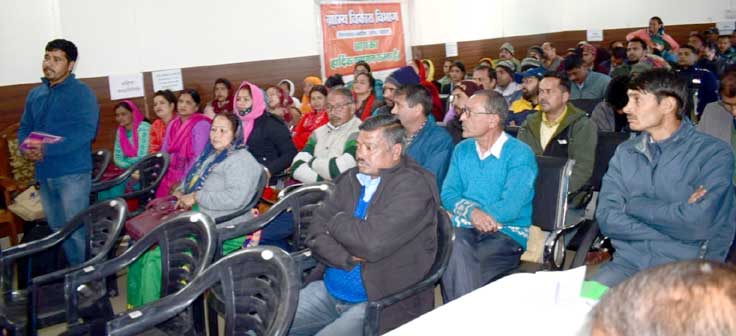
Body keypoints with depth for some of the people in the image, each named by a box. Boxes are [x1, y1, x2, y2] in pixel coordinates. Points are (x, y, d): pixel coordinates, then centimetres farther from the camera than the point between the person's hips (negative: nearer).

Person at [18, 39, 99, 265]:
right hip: (44, 173, 7)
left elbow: (85, 131, -18)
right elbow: (24, 127, 18)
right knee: (57, 229, 15)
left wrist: (47, 150, -23)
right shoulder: (35, 94, 14)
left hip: (73, 172, -7)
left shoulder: (81, 93, -7)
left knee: (76, 230, -3)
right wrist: (25, 148, -5)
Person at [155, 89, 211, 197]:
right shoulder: (172, 124, 14)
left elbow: (199, 157, -14)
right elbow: (164, 153, 16)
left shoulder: (201, 125, -7)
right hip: (170, 174, 6)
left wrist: (183, 181, -17)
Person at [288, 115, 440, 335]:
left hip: (380, 301, -6)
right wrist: (349, 258, -16)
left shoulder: (414, 186, -14)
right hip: (330, 290, 7)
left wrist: (336, 221, -7)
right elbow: (315, 234, 2)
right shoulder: (350, 180, 7)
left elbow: (372, 242, -24)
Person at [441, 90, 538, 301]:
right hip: (464, 230, 4)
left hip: (506, 232, -4)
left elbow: (510, 208, -16)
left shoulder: (520, 155, -5)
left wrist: (459, 213, -10)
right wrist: (471, 211, -17)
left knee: (459, 265, -32)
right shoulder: (462, 150, 15)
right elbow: (448, 194, 6)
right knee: (456, 251, -31)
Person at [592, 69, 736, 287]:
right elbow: (607, 218, -2)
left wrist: (635, 205, -4)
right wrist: (675, 214, -10)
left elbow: (698, 224, -17)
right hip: (628, 263, 3)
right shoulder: (625, 153, 10)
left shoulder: (714, 153, -3)